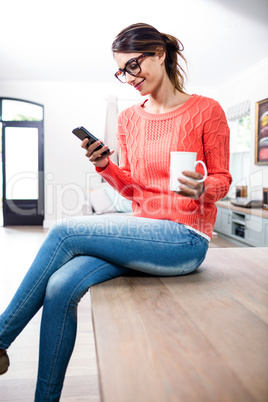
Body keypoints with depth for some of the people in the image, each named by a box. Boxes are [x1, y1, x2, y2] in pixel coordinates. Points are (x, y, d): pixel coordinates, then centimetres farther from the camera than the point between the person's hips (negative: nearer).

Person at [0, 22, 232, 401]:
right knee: (61, 287, -19)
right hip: (141, 231, 5)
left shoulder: (206, 110, -2)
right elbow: (132, 188, 14)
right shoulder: (128, 118, 12)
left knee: (65, 232, -19)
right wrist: (104, 165, -5)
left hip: (185, 241, -5)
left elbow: (222, 179, 2)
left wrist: (201, 188, -20)